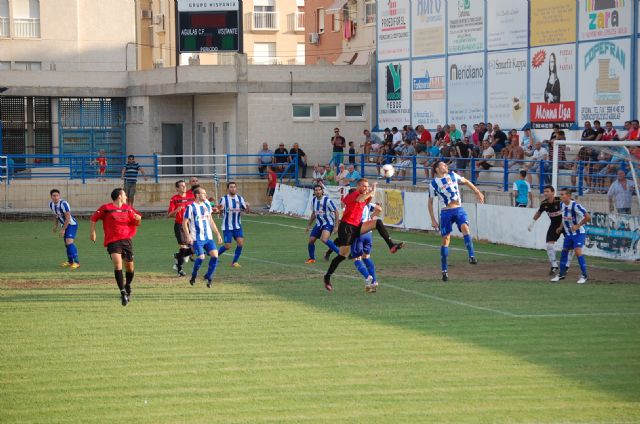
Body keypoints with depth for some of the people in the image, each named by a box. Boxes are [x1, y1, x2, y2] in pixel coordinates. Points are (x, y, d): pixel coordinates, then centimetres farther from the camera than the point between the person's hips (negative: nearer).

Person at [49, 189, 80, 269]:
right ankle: (70, 261, 30)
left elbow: (68, 218, -24)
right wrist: (55, 226, 16)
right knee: (66, 244, 13)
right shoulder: (51, 204, 1)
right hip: (64, 225, 8)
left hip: (71, 224, -8)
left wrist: (63, 229, -21)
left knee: (69, 242, -21)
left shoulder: (63, 204, -24)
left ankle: (76, 262, -22)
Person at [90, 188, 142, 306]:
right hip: (112, 241, -4)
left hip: (126, 240, 4)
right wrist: (92, 231, 1)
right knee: (117, 263, -22)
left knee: (129, 266, 6)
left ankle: (128, 285, 35)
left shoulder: (128, 208, 13)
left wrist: (138, 219, -4)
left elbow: (136, 222, 19)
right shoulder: (106, 208, 1)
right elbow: (94, 218, 9)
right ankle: (123, 292, -21)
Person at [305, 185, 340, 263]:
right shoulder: (314, 201, 5)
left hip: (328, 223, -7)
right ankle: (312, 258, 21)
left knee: (324, 239, -29)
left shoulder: (327, 200, -15)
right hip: (319, 224, 7)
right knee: (311, 240, 0)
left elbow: (336, 212, -12)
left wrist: (336, 226, -16)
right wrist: (308, 225, 23)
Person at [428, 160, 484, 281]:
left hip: (459, 210, 2)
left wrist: (477, 192, 21)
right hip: (446, 212, -2)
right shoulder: (434, 183, 2)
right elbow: (430, 202, 8)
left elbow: (466, 181, 26)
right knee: (445, 239, -1)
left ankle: (471, 256, -35)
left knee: (465, 227, -27)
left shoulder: (452, 175, 9)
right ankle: (444, 270, 7)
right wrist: (433, 220, 4)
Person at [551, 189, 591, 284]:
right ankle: (562, 274, 22)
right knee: (564, 251, 10)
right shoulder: (562, 205, 1)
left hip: (578, 233, -8)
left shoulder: (575, 206, -23)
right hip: (568, 233, 8)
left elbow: (588, 217, -23)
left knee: (578, 251, -17)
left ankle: (584, 275, -9)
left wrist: (577, 226, -22)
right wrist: (561, 227, 11)